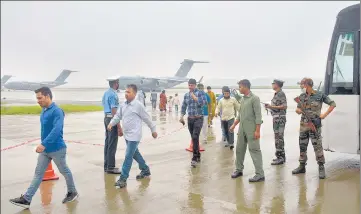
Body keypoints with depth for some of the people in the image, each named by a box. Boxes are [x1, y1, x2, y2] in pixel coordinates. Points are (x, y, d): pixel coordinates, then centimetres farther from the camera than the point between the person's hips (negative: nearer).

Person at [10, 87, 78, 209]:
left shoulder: (57, 111, -21)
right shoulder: (44, 110, 7)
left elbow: (56, 130, -32)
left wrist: (44, 144, -38)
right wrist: (43, 145, 19)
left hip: (57, 149, -8)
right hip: (45, 149, 8)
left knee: (64, 171, 10)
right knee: (38, 173, 9)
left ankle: (72, 192, 29)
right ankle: (26, 199, 13)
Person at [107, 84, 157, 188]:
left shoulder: (138, 105, -13)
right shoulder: (123, 105, 6)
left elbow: (147, 118, -6)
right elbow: (118, 116, 10)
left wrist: (153, 130, 1)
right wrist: (111, 123, -8)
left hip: (134, 135, -8)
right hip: (127, 135, 8)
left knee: (128, 156, -7)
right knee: (135, 154, 21)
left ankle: (123, 178, 0)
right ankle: (145, 170, 39)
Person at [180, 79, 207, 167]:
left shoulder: (200, 93, -4)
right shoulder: (186, 95, 10)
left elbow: (203, 103, -17)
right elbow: (184, 106, 14)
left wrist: (194, 97, -17)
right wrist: (182, 116, 3)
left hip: (198, 118, -5)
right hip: (190, 119, 5)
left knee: (195, 137, -17)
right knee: (194, 138, 10)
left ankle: (194, 158, -14)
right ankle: (198, 156, 23)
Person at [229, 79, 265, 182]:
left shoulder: (254, 98, -11)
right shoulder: (242, 99, 12)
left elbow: (258, 115, -15)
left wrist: (257, 130, -19)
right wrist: (234, 125, 18)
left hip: (251, 128, -8)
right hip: (242, 128, 8)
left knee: (254, 150, -7)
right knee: (239, 149, 13)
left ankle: (260, 174, -3)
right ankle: (239, 170, 27)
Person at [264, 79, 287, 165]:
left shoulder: (281, 94, -12)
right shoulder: (276, 94, 16)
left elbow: (284, 106, -18)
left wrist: (272, 106, -20)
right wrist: (269, 106, 12)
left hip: (280, 118, -10)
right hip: (276, 118, 10)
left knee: (279, 138, -8)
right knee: (278, 138, 13)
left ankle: (280, 158, -4)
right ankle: (281, 156, 20)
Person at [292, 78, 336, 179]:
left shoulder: (320, 95, -5)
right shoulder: (302, 96, 9)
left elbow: (333, 104, -2)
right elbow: (298, 109, 15)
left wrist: (324, 115, -9)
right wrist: (298, 110, -9)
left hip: (315, 125, -5)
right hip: (303, 125, 5)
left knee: (317, 146, -6)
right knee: (302, 146, 10)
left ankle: (321, 168, 3)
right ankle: (302, 166, 22)